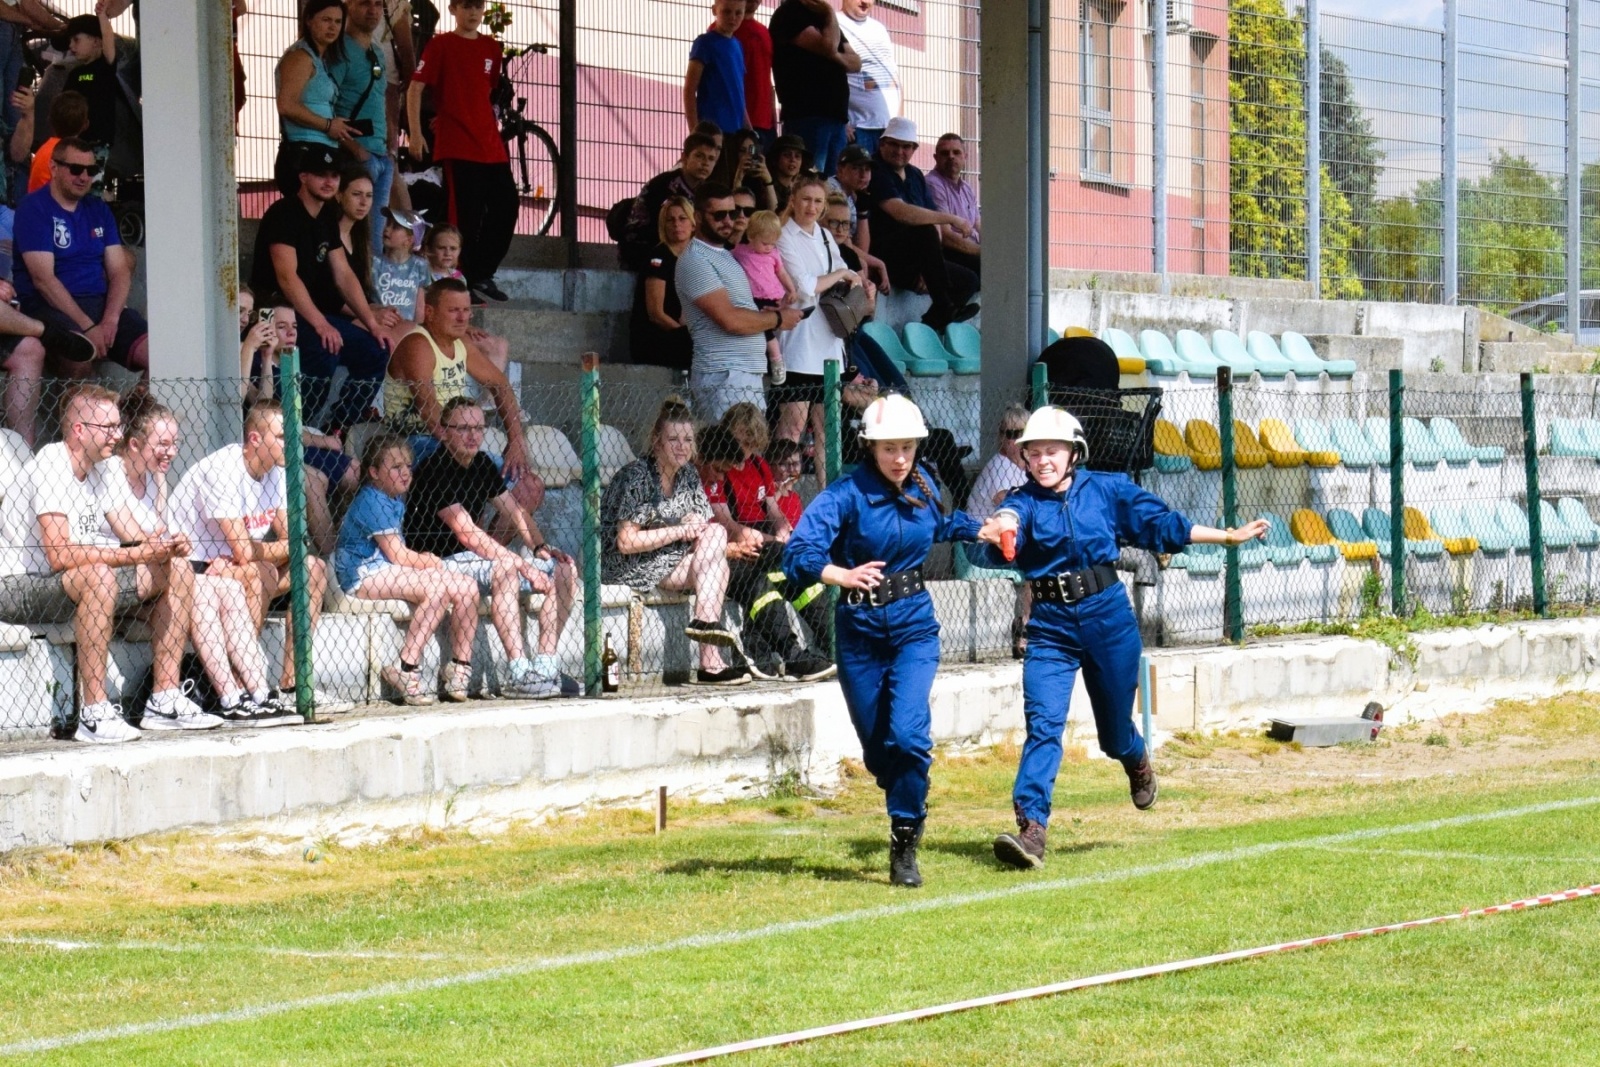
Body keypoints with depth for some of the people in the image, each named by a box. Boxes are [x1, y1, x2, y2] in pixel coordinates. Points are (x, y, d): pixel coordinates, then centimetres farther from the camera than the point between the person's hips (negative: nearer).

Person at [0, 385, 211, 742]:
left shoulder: (100, 471, 8)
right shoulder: (51, 467, -20)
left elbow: (135, 539, 8)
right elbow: (60, 554, -31)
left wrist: (164, 547, -16)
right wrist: (136, 555, -33)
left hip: (78, 584, 9)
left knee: (177, 571, 2)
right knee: (99, 576, -39)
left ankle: (165, 702, 1)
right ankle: (95, 714, -37)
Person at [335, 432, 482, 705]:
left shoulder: (396, 500, 18)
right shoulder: (372, 503, -13)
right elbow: (397, 555, -16)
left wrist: (423, 560, -4)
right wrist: (429, 562, 0)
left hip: (389, 572, 10)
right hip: (364, 576, -10)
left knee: (467, 587, -5)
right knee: (437, 587, -32)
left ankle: (459, 668, 1)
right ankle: (406, 670, -29)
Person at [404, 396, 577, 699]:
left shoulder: (482, 465, 10)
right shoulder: (434, 471, -17)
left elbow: (514, 511, 17)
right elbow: (468, 534, -24)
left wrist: (540, 547, -3)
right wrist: (523, 564, -26)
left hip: (478, 558, 9)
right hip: (440, 562, -9)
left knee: (564, 569, -2)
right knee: (504, 568, -37)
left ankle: (545, 667, -5)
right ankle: (518, 675, -40)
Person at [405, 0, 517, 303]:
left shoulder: (491, 48, 13)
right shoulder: (441, 45, -1)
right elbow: (415, 89, -4)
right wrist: (415, 133, -10)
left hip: (491, 145, 6)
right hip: (457, 147, -6)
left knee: (505, 208, 3)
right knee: (465, 216, -8)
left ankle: (482, 275, 15)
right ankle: (464, 280, -1)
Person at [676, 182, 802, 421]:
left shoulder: (725, 256, 21)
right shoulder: (695, 260, -10)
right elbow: (730, 320, -18)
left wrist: (767, 312, 8)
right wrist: (778, 319, -4)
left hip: (749, 374, 10)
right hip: (724, 376, -10)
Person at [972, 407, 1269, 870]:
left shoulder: (1106, 490, 2)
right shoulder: (1023, 503, -2)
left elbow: (1160, 523, 10)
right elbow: (992, 553, -21)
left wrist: (1228, 537, 11)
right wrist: (1000, 536, -45)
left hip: (1107, 615, 1)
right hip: (1050, 626, -1)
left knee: (1113, 728, 13)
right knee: (1043, 722, -16)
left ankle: (1137, 761, 50)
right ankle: (1031, 828, -23)